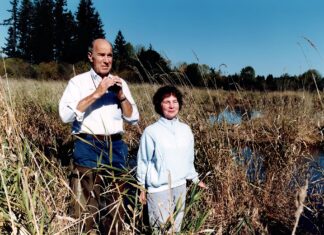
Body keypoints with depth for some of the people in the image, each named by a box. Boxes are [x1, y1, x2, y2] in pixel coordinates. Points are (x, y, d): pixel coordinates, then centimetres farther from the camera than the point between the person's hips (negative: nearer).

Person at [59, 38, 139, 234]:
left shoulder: (120, 83, 11)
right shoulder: (78, 82, 1)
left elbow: (133, 118, 8)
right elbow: (65, 115, -13)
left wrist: (121, 96, -8)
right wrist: (96, 93, -18)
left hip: (116, 148, 3)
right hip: (88, 148, -3)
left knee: (114, 203, 11)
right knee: (85, 205, -1)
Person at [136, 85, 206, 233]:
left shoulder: (186, 129, 1)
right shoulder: (151, 131, -13)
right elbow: (143, 162, -4)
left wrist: (196, 179, 17)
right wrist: (142, 189, 0)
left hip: (180, 186, 5)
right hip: (159, 189, -4)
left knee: (176, 227, 19)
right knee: (161, 229, 5)